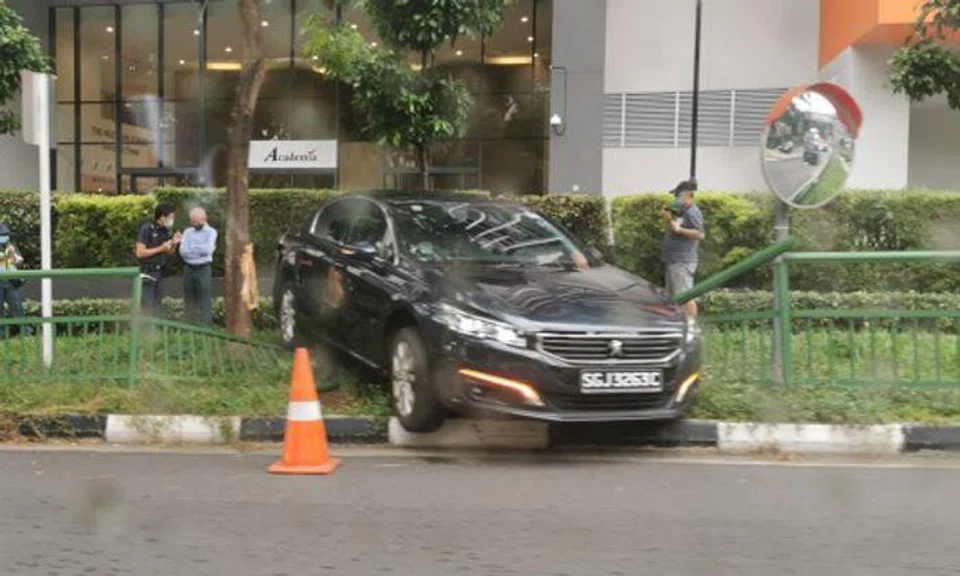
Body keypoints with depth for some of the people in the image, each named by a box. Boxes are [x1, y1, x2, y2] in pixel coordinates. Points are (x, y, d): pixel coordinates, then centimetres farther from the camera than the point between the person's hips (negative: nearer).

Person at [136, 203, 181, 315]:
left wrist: (174, 244, -4)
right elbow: (140, 253, -17)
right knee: (148, 309, -9)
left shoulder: (166, 231, 7)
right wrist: (161, 248, -17)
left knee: (156, 308, 8)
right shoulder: (147, 229, -13)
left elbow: (169, 254, 16)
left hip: (159, 274, 7)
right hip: (147, 274, -7)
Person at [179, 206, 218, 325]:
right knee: (189, 300, 9)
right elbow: (183, 251, 0)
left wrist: (192, 247, -2)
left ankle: (206, 326, -5)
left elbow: (207, 249, -14)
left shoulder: (211, 232, 0)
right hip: (189, 269, 5)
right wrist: (200, 250, -9)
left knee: (205, 300, -6)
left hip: (204, 269, -4)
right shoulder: (188, 232, 12)